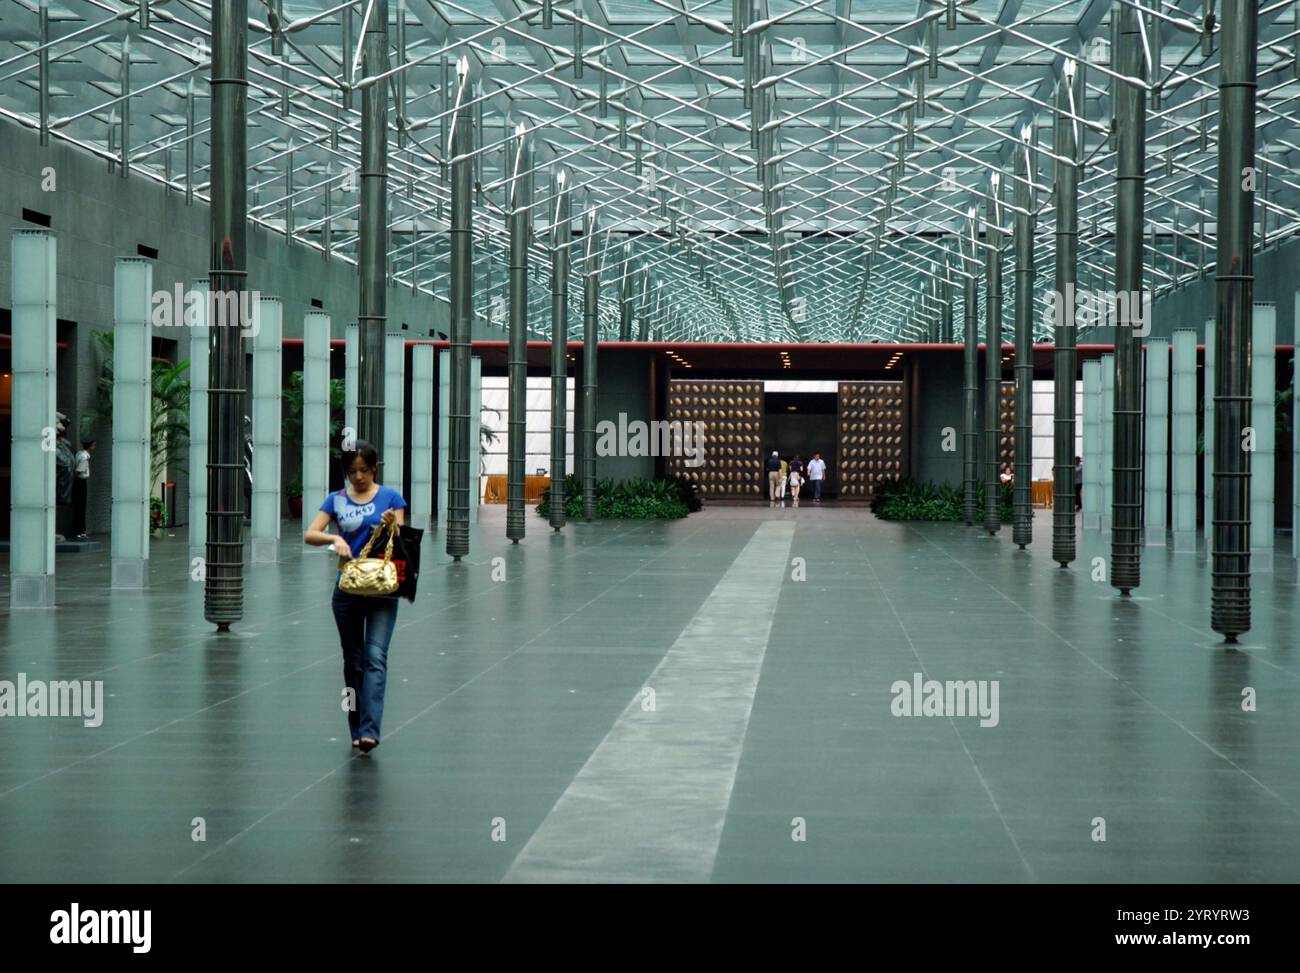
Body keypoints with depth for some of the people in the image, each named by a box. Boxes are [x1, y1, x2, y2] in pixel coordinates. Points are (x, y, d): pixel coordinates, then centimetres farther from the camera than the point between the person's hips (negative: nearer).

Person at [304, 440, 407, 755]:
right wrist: (335, 538, -23)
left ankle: (370, 731, -22)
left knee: (375, 658, -14)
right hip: (347, 589, 2)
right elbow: (310, 534, -5)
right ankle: (356, 731, 17)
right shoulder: (337, 500, 6)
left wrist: (392, 525, -21)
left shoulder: (390, 497, 2)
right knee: (353, 661, 9)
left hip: (381, 590, -2)